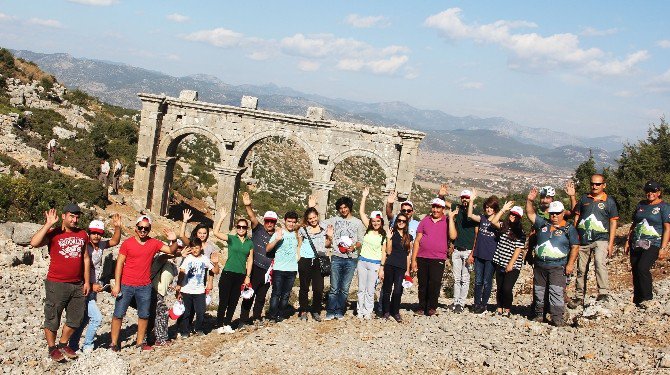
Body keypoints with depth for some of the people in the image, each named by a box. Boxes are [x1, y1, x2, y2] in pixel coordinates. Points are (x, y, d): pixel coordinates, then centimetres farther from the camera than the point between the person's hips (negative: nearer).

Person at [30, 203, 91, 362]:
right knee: (52, 319, 5)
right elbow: (34, 243, -24)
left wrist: (87, 281, 11)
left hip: (77, 285, 5)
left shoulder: (82, 234, 9)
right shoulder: (53, 234, -6)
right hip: (57, 284, -5)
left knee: (75, 319, 14)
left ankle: (63, 344, 32)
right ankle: (52, 348, 21)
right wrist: (48, 224, -21)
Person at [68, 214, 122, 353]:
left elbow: (115, 241, 15)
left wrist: (117, 227, 0)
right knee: (96, 318, -12)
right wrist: (92, 285, -16)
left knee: (85, 320, 14)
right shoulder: (85, 248, -17)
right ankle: (87, 346, 3)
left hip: (93, 290, 8)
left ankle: (73, 345, 25)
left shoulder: (100, 245, 4)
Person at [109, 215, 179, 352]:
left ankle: (140, 342, 21)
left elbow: (171, 250, -2)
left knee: (144, 315, 9)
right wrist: (117, 285, -9)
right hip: (126, 286, -2)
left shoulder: (154, 243, 2)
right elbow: (119, 263, -4)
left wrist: (174, 241, -25)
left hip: (144, 287, 2)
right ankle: (114, 343, 11)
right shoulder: (127, 243, -4)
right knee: (118, 314, 2)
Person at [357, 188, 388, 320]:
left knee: (370, 290, 2)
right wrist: (364, 196, 0)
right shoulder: (368, 230, 4)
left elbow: (383, 252, 0)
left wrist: (382, 267, -7)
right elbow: (361, 212, 3)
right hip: (362, 261, 3)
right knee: (361, 289, 8)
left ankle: (368, 312, 13)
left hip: (375, 264, -3)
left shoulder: (384, 235, -1)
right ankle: (361, 311, 17)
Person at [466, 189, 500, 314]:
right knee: (478, 281, 9)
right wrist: (471, 200, -11)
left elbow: (494, 223, -27)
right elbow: (470, 215, -5)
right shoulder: (482, 218, 8)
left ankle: (484, 304, 15)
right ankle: (477, 304, 19)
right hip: (479, 255, 4)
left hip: (491, 256, -3)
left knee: (487, 282, 4)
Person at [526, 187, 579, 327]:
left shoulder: (569, 229, 2)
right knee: (539, 291, 11)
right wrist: (529, 201, -4)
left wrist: (570, 264, -9)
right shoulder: (543, 224, 12)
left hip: (558, 267, -4)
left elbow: (575, 247, -1)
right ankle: (539, 315, 22)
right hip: (539, 265, 4)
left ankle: (557, 318, -11)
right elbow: (531, 214, 11)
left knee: (556, 292, -13)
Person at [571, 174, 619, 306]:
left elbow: (613, 222, 3)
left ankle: (603, 293, -28)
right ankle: (579, 297, 19)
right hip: (583, 239, 3)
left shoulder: (609, 201, 4)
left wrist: (611, 244, -4)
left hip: (600, 239, -3)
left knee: (600, 263, -26)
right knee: (581, 269, 8)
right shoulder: (584, 199, 10)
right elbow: (576, 217, 14)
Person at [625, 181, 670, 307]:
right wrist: (628, 241, 16)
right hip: (636, 245, 6)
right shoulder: (641, 205, 16)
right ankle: (637, 300, 15)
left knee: (642, 268, -22)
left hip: (653, 245, -6)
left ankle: (646, 299, -8)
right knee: (635, 272, 4)